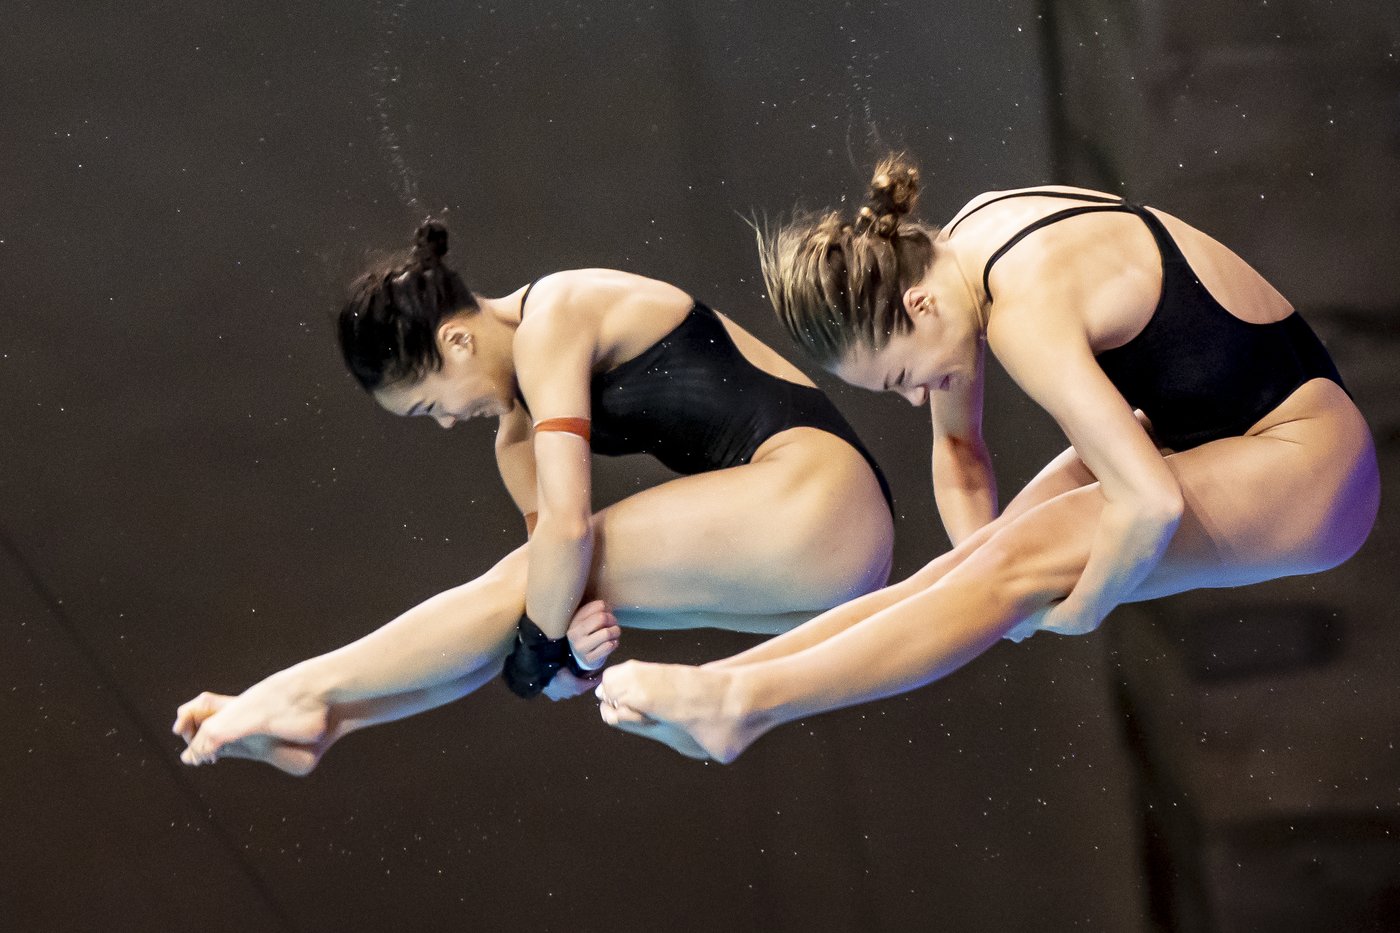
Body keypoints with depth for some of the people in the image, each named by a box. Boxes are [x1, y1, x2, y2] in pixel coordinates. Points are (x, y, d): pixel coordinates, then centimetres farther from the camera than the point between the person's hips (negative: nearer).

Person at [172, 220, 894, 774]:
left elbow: (567, 525, -19)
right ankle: (326, 722, 1)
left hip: (815, 494, -10)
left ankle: (303, 694, -6)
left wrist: (543, 647, -11)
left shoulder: (551, 319, -12)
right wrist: (570, 640, -10)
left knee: (541, 579, -13)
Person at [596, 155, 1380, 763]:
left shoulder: (1028, 315, -30)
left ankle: (743, 701, -24)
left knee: (1028, 559, -22)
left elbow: (1151, 503, -35)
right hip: (1197, 430, 9)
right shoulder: (954, 255, -1)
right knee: (995, 554, -8)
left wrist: (1079, 608, -18)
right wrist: (983, 583, 2)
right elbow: (958, 447, 12)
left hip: (1306, 463, -9)